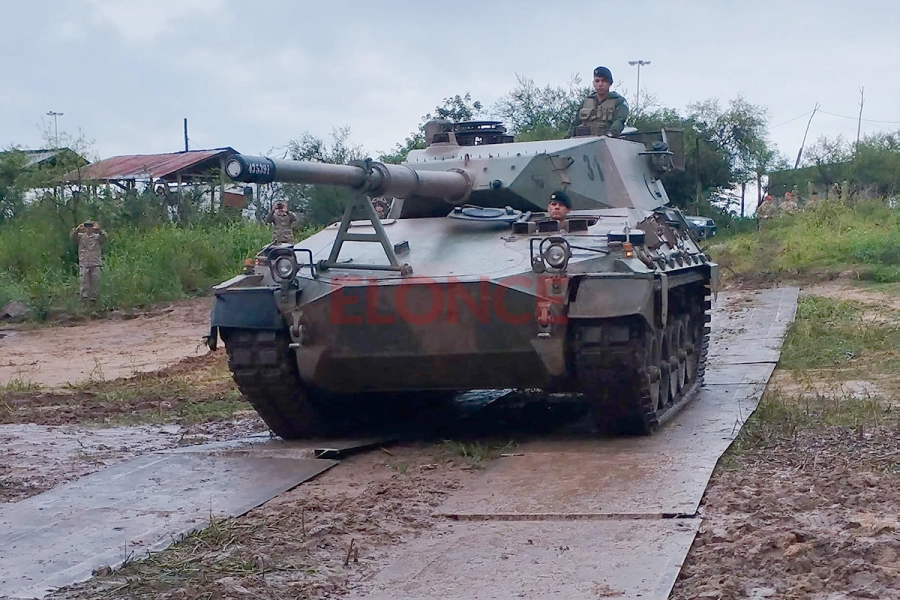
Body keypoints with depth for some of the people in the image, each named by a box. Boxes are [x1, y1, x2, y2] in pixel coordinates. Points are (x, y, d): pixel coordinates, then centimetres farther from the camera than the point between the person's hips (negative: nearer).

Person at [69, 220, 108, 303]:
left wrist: (99, 229, -24)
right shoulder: (80, 237, 10)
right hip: (84, 264, 0)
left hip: (95, 264, 0)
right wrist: (77, 229, -21)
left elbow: (104, 237, -8)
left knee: (95, 282, 2)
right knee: (84, 282, -4)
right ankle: (84, 298, -3)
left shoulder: (97, 237, 9)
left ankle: (93, 298, 9)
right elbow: (72, 236, -5)